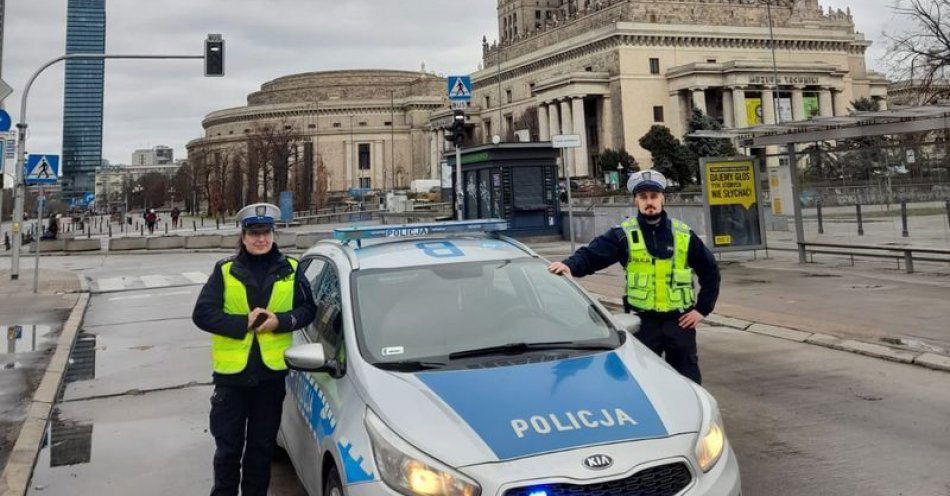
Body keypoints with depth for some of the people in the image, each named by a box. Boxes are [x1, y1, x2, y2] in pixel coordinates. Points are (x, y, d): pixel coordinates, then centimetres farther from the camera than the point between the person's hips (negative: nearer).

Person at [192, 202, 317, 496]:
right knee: (228, 447, 9)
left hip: (271, 371, 1)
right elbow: (202, 313, -6)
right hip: (231, 371, -1)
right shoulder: (225, 271, 0)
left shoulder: (290, 269, 4)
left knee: (262, 445, 15)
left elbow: (308, 309, 3)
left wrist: (280, 321, -14)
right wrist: (243, 323, -16)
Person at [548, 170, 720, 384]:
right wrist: (570, 265, -37)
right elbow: (591, 255, -16)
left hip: (680, 321, 2)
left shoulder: (683, 234, 4)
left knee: (688, 380, 12)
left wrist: (702, 309, 4)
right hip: (643, 322, -1)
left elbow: (710, 270, 12)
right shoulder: (624, 234, -3)